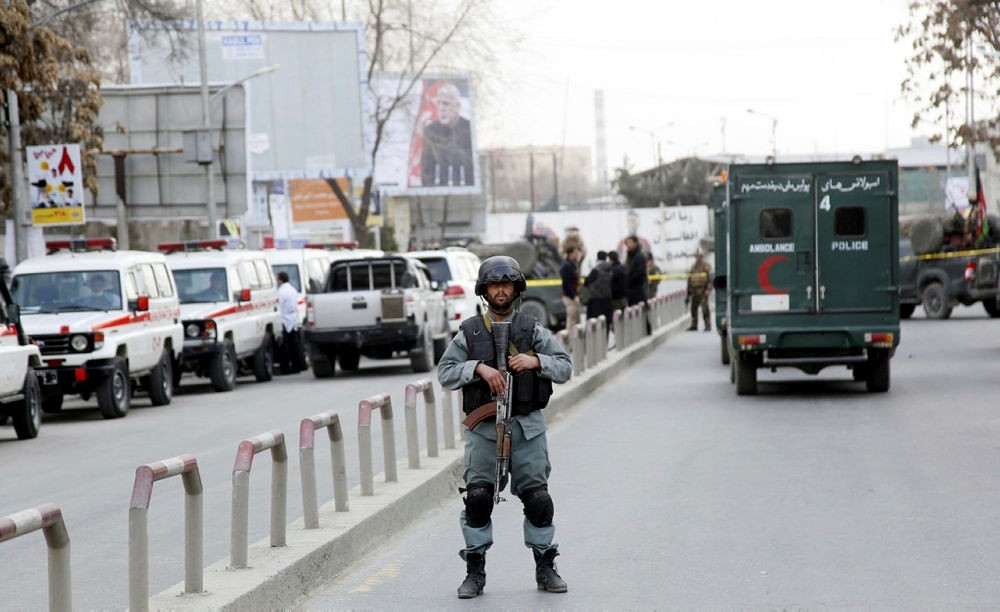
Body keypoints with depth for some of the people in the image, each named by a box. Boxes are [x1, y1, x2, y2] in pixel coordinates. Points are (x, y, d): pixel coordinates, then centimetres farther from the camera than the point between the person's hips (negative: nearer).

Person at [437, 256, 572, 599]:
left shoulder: (532, 330, 7)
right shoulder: (469, 333, 6)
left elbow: (565, 368, 4)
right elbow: (445, 374, 0)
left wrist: (536, 361, -14)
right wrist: (479, 368, -16)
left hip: (527, 427, 1)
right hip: (483, 429, 0)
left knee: (538, 497, -1)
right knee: (477, 497, -8)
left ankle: (545, 568, 13)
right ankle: (475, 571, 3)